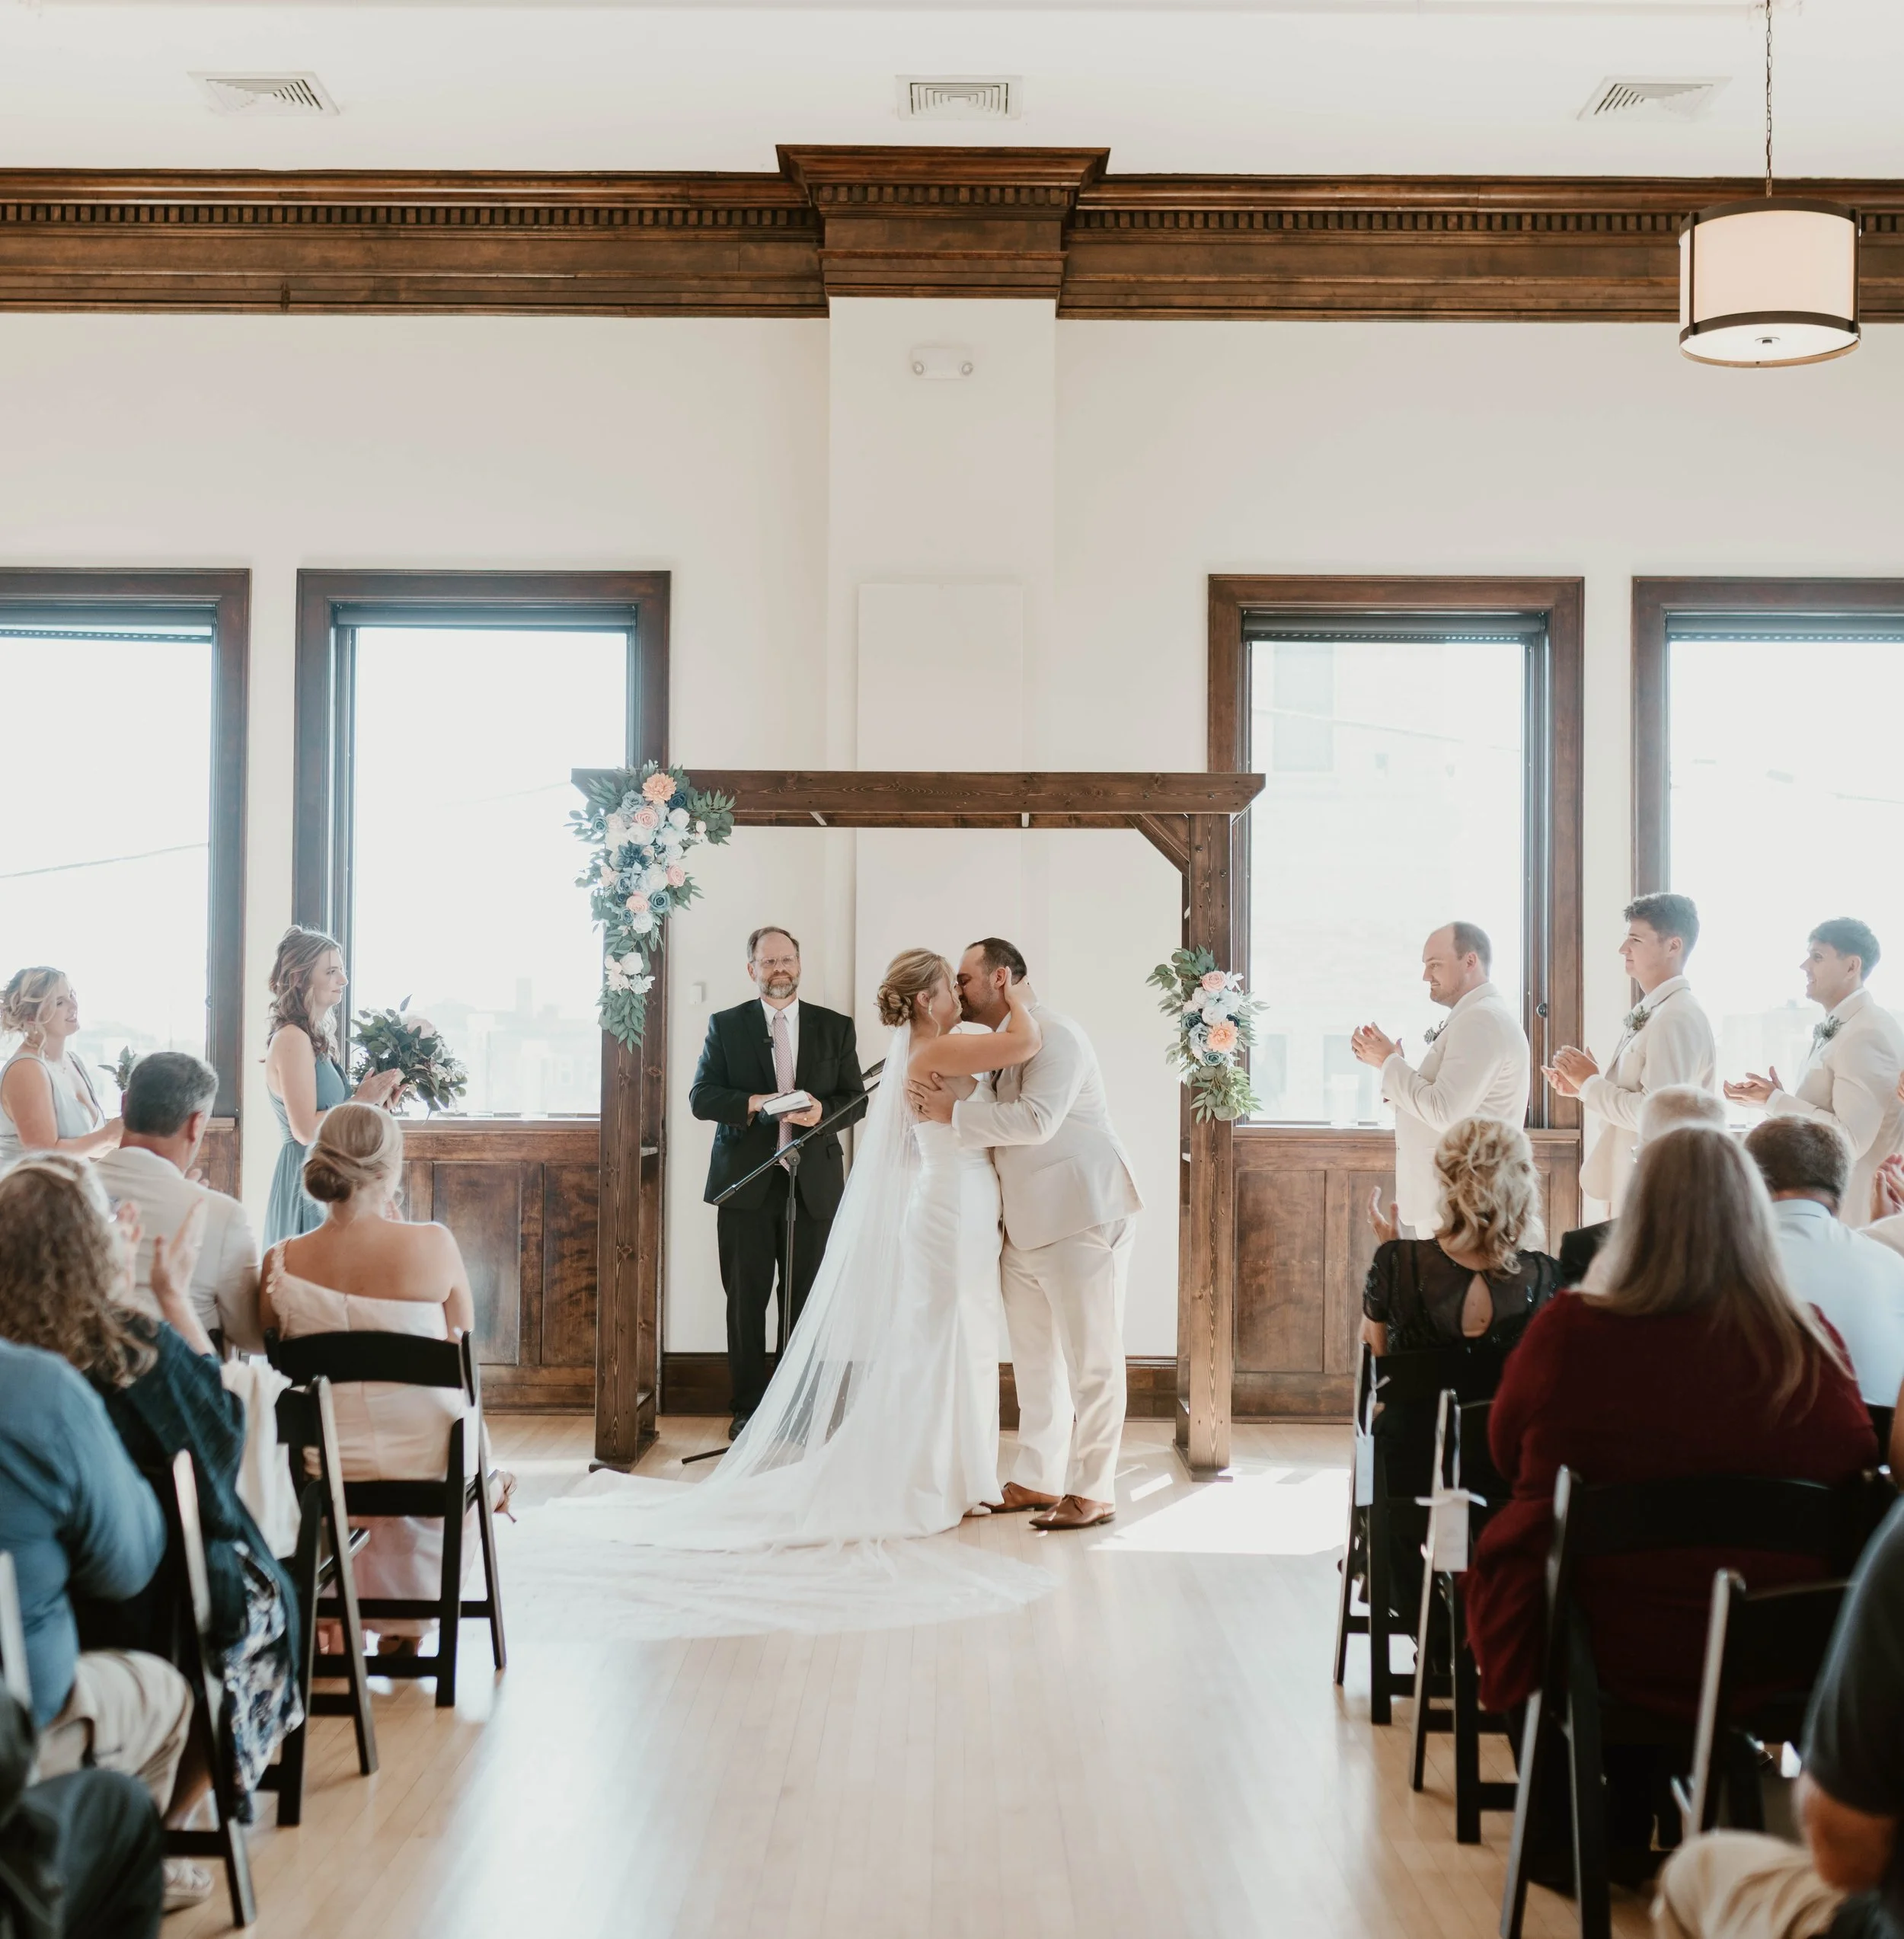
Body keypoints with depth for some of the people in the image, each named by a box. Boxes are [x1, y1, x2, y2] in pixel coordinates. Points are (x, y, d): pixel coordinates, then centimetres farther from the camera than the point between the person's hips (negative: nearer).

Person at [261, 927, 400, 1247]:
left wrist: (377, 1098, 5)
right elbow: (306, 1130, -20)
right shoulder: (292, 1040, -15)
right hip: (307, 1177, -9)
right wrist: (361, 1099, -12)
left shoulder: (317, 1039, 13)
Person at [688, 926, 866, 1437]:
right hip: (746, 1183, 0)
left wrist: (822, 1109, -13)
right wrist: (754, 1104, -17)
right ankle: (748, 1408, 13)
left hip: (813, 1184, 0)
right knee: (745, 1301, 4)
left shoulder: (836, 1028, 9)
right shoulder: (725, 1025, 7)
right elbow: (701, 1097, 0)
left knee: (807, 1304, 2)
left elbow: (855, 1098, 8)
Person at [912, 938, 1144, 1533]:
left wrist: (954, 1112, -20)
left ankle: (1093, 1492, 3)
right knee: (1036, 1361, 14)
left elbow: (1036, 1120, -25)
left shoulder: (1052, 1034, -13)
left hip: (1081, 1216, -10)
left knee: (1090, 1360, -2)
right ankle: (1037, 1481, 23)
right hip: (1025, 1226, 10)